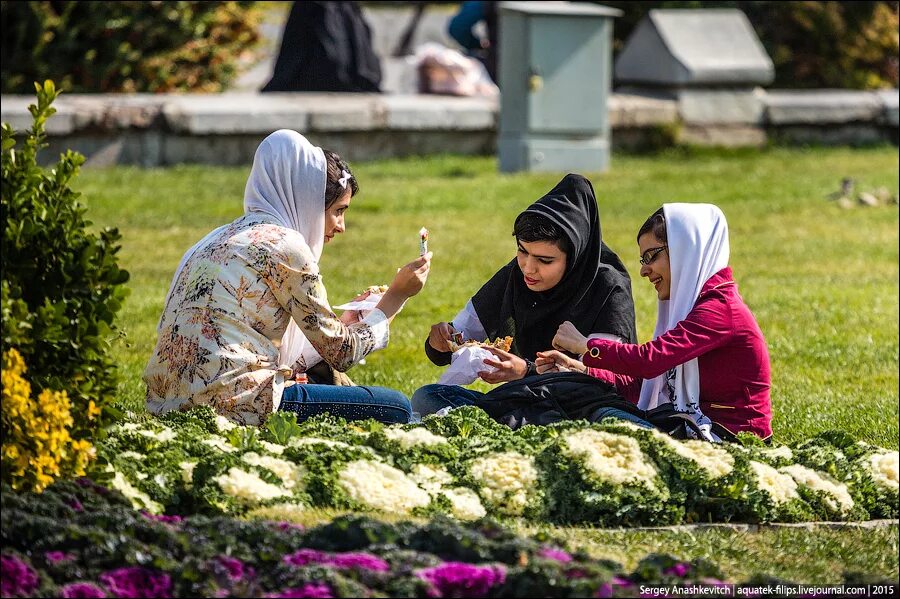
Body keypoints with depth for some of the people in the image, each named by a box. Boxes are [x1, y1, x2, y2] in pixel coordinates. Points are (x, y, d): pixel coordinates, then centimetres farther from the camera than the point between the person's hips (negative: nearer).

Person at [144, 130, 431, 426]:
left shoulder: (223, 237, 21)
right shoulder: (283, 244, -5)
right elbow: (339, 353, 0)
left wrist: (342, 323, 29)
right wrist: (396, 296, 11)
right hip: (232, 406, -9)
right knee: (396, 407, -1)